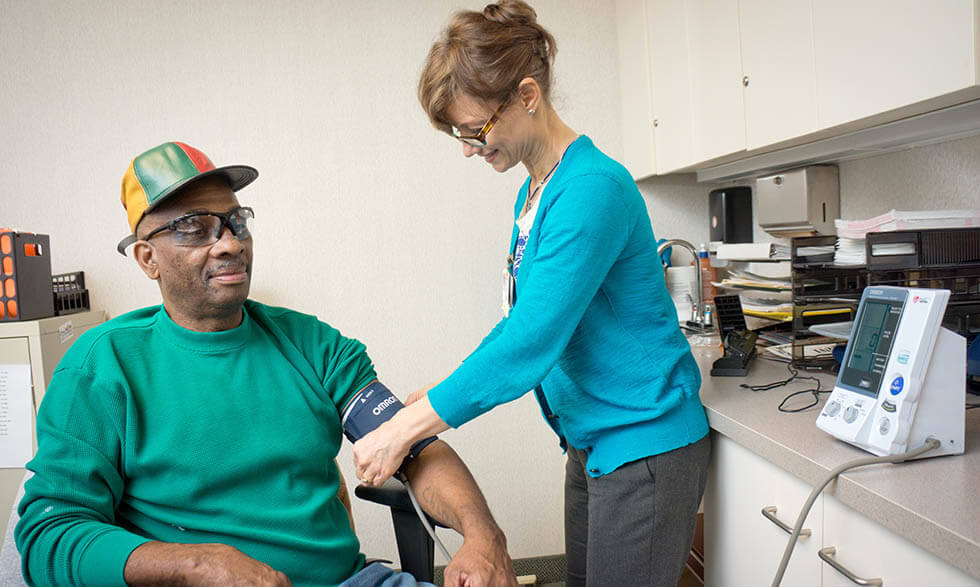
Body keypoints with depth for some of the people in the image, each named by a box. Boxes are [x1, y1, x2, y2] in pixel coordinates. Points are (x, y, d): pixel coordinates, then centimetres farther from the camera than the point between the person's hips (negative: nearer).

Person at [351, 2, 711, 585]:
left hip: (645, 445, -9)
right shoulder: (534, 191, 7)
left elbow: (530, 341, -26)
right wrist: (447, 394, 7)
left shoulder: (593, 187, -22)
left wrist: (403, 430, -21)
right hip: (590, 441, 9)